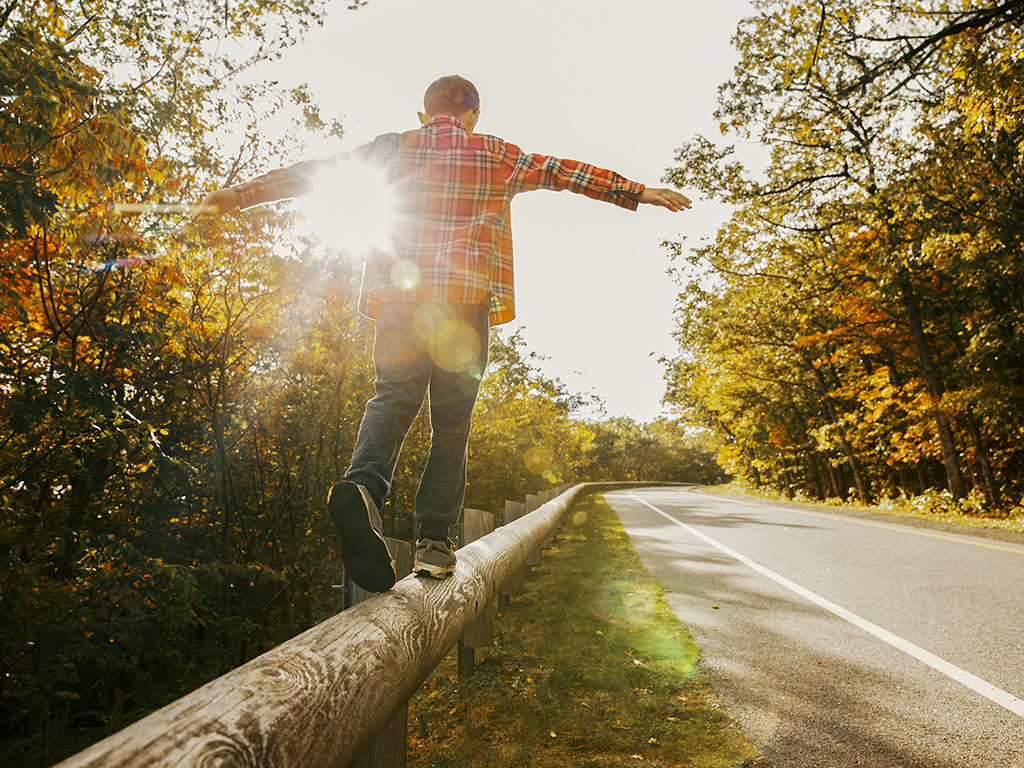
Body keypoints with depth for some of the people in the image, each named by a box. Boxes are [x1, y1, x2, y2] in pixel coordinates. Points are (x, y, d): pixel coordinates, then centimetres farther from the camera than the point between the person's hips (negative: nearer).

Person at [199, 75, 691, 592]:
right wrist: (641, 194, 23)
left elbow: (316, 172, 16)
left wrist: (245, 194, 23)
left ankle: (365, 484, -28)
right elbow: (565, 173, 17)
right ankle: (434, 539, 2)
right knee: (452, 421, 5)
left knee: (392, 398, 3)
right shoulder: (495, 155, 16)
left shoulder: (394, 148, 17)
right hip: (465, 299, -1)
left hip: (400, 294, 1)